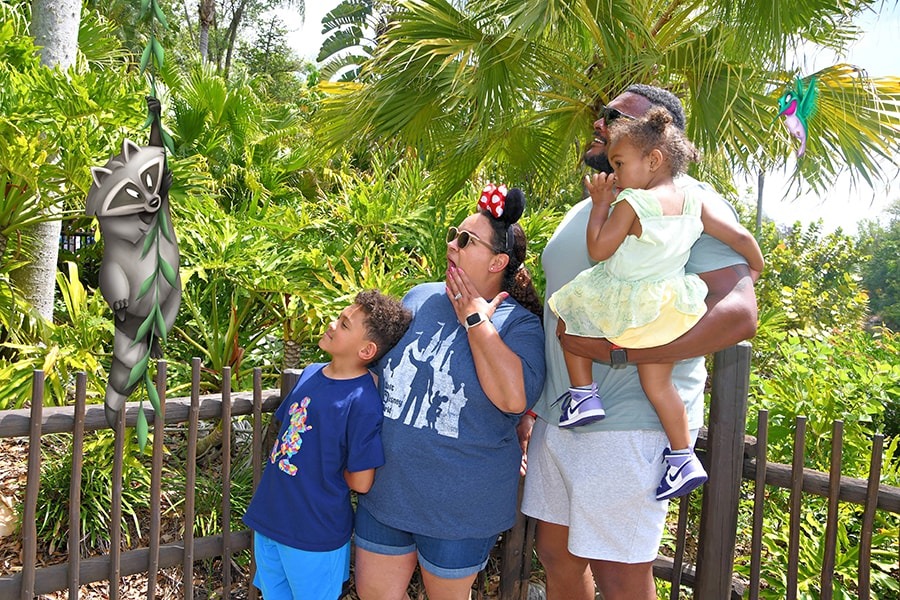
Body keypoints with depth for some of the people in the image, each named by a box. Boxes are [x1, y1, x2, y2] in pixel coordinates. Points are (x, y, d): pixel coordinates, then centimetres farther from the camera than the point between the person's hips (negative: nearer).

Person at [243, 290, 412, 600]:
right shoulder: (311, 373, -1)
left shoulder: (363, 401, -24)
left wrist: (326, 466, -5)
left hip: (315, 537, -7)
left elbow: (360, 482, -20)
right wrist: (322, 460, 0)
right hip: (269, 520, 7)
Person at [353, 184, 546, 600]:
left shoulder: (518, 323, -12)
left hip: (459, 504, -4)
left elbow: (514, 398, -31)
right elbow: (377, 366, 15)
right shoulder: (419, 298, 2)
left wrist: (476, 322, -23)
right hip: (387, 487, 5)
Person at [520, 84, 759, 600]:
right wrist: (530, 407, 19)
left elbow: (740, 312, -20)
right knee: (557, 553, 17)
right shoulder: (584, 210, 17)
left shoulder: (689, 201, -8)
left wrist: (618, 351, -25)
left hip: (630, 422, -7)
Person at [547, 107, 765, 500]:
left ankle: (583, 394, 14)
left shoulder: (629, 203, -15)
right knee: (657, 383, 16)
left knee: (569, 318, 18)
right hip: (670, 309, 6)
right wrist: (755, 267, 27)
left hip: (629, 310, -6)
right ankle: (683, 458, 19)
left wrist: (600, 203, -2)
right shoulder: (694, 203, 4)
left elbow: (598, 250, -12)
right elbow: (741, 237, 8)